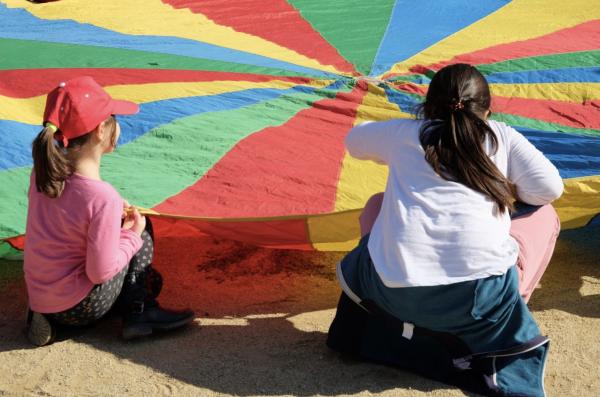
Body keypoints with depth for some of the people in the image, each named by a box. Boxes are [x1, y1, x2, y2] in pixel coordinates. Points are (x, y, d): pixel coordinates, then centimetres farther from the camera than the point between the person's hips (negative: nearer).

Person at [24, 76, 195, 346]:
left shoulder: (42, 172, -6)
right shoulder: (103, 197, -28)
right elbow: (101, 272, -23)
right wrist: (132, 234, -8)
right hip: (80, 311, -7)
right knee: (142, 237, 9)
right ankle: (140, 313, 11)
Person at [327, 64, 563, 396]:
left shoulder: (404, 132, 20)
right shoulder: (501, 136, 16)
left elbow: (354, 141, 37)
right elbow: (549, 188, 7)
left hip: (396, 291, 2)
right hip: (481, 292, -2)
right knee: (543, 215, 24)